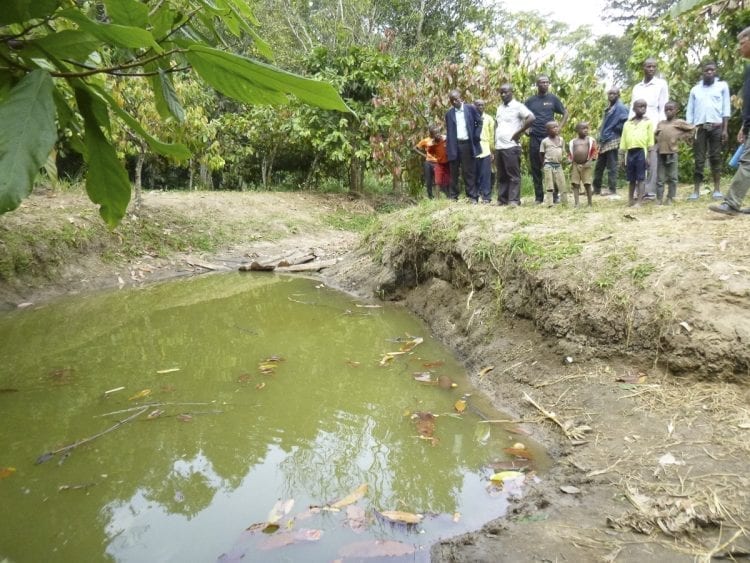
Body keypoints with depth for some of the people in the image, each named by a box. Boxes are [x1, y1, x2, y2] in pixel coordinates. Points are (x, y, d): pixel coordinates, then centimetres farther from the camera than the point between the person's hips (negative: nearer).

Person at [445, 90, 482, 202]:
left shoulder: (470, 108, 3)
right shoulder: (449, 113, 7)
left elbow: (479, 122, 8)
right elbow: (448, 131, 9)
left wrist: (476, 137, -3)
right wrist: (448, 147, 1)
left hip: (468, 144, -1)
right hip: (455, 145, 1)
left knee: (469, 171, 2)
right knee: (454, 172, 4)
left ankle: (472, 196, 5)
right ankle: (453, 196, 9)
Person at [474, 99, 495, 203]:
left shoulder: (489, 119, 9)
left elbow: (492, 135, 9)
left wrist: (492, 151, 5)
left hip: (485, 151, 0)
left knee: (485, 175, -4)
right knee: (475, 175, 2)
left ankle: (486, 197, -3)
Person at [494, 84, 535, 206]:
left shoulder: (517, 106, -5)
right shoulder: (499, 108, 18)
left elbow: (531, 118, -16)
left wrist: (518, 133, -14)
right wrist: (495, 143, 14)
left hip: (511, 146, -7)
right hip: (498, 147, 7)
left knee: (513, 175, -6)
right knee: (501, 175, 9)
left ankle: (514, 200, -6)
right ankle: (502, 199, 13)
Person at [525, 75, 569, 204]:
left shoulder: (553, 98, 5)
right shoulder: (530, 100, 7)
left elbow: (565, 113, 10)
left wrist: (559, 128, -1)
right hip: (534, 138, 1)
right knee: (536, 168, 2)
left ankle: (554, 195, 4)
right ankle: (539, 197, 9)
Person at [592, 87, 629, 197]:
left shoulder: (620, 107, -8)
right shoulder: (609, 108, 19)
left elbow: (625, 121, -18)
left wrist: (615, 130, -11)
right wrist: (601, 136, 15)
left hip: (612, 141, -9)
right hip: (604, 141, 9)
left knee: (611, 167, -6)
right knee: (599, 166, 12)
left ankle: (612, 190, -2)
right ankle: (596, 189, 21)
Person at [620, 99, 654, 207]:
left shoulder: (648, 122, 6)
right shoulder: (627, 123, 14)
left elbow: (650, 140, 1)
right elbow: (623, 141, 13)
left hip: (641, 152, -3)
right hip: (630, 152, 3)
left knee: (641, 178, -5)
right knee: (631, 179, 10)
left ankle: (639, 201, -6)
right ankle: (630, 200, 19)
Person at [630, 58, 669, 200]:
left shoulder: (661, 84, 7)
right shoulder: (637, 87, 20)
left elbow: (663, 107, 1)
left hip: (653, 127, -4)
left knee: (652, 160, -6)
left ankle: (651, 191, -5)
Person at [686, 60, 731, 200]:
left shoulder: (722, 85, 10)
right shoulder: (695, 89, 14)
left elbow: (726, 108, 4)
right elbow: (689, 111, 11)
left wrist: (725, 129, -5)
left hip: (716, 126, -1)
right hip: (700, 127, 1)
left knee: (715, 157, -1)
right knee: (699, 159, -2)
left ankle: (717, 189, 3)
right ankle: (696, 190, -3)